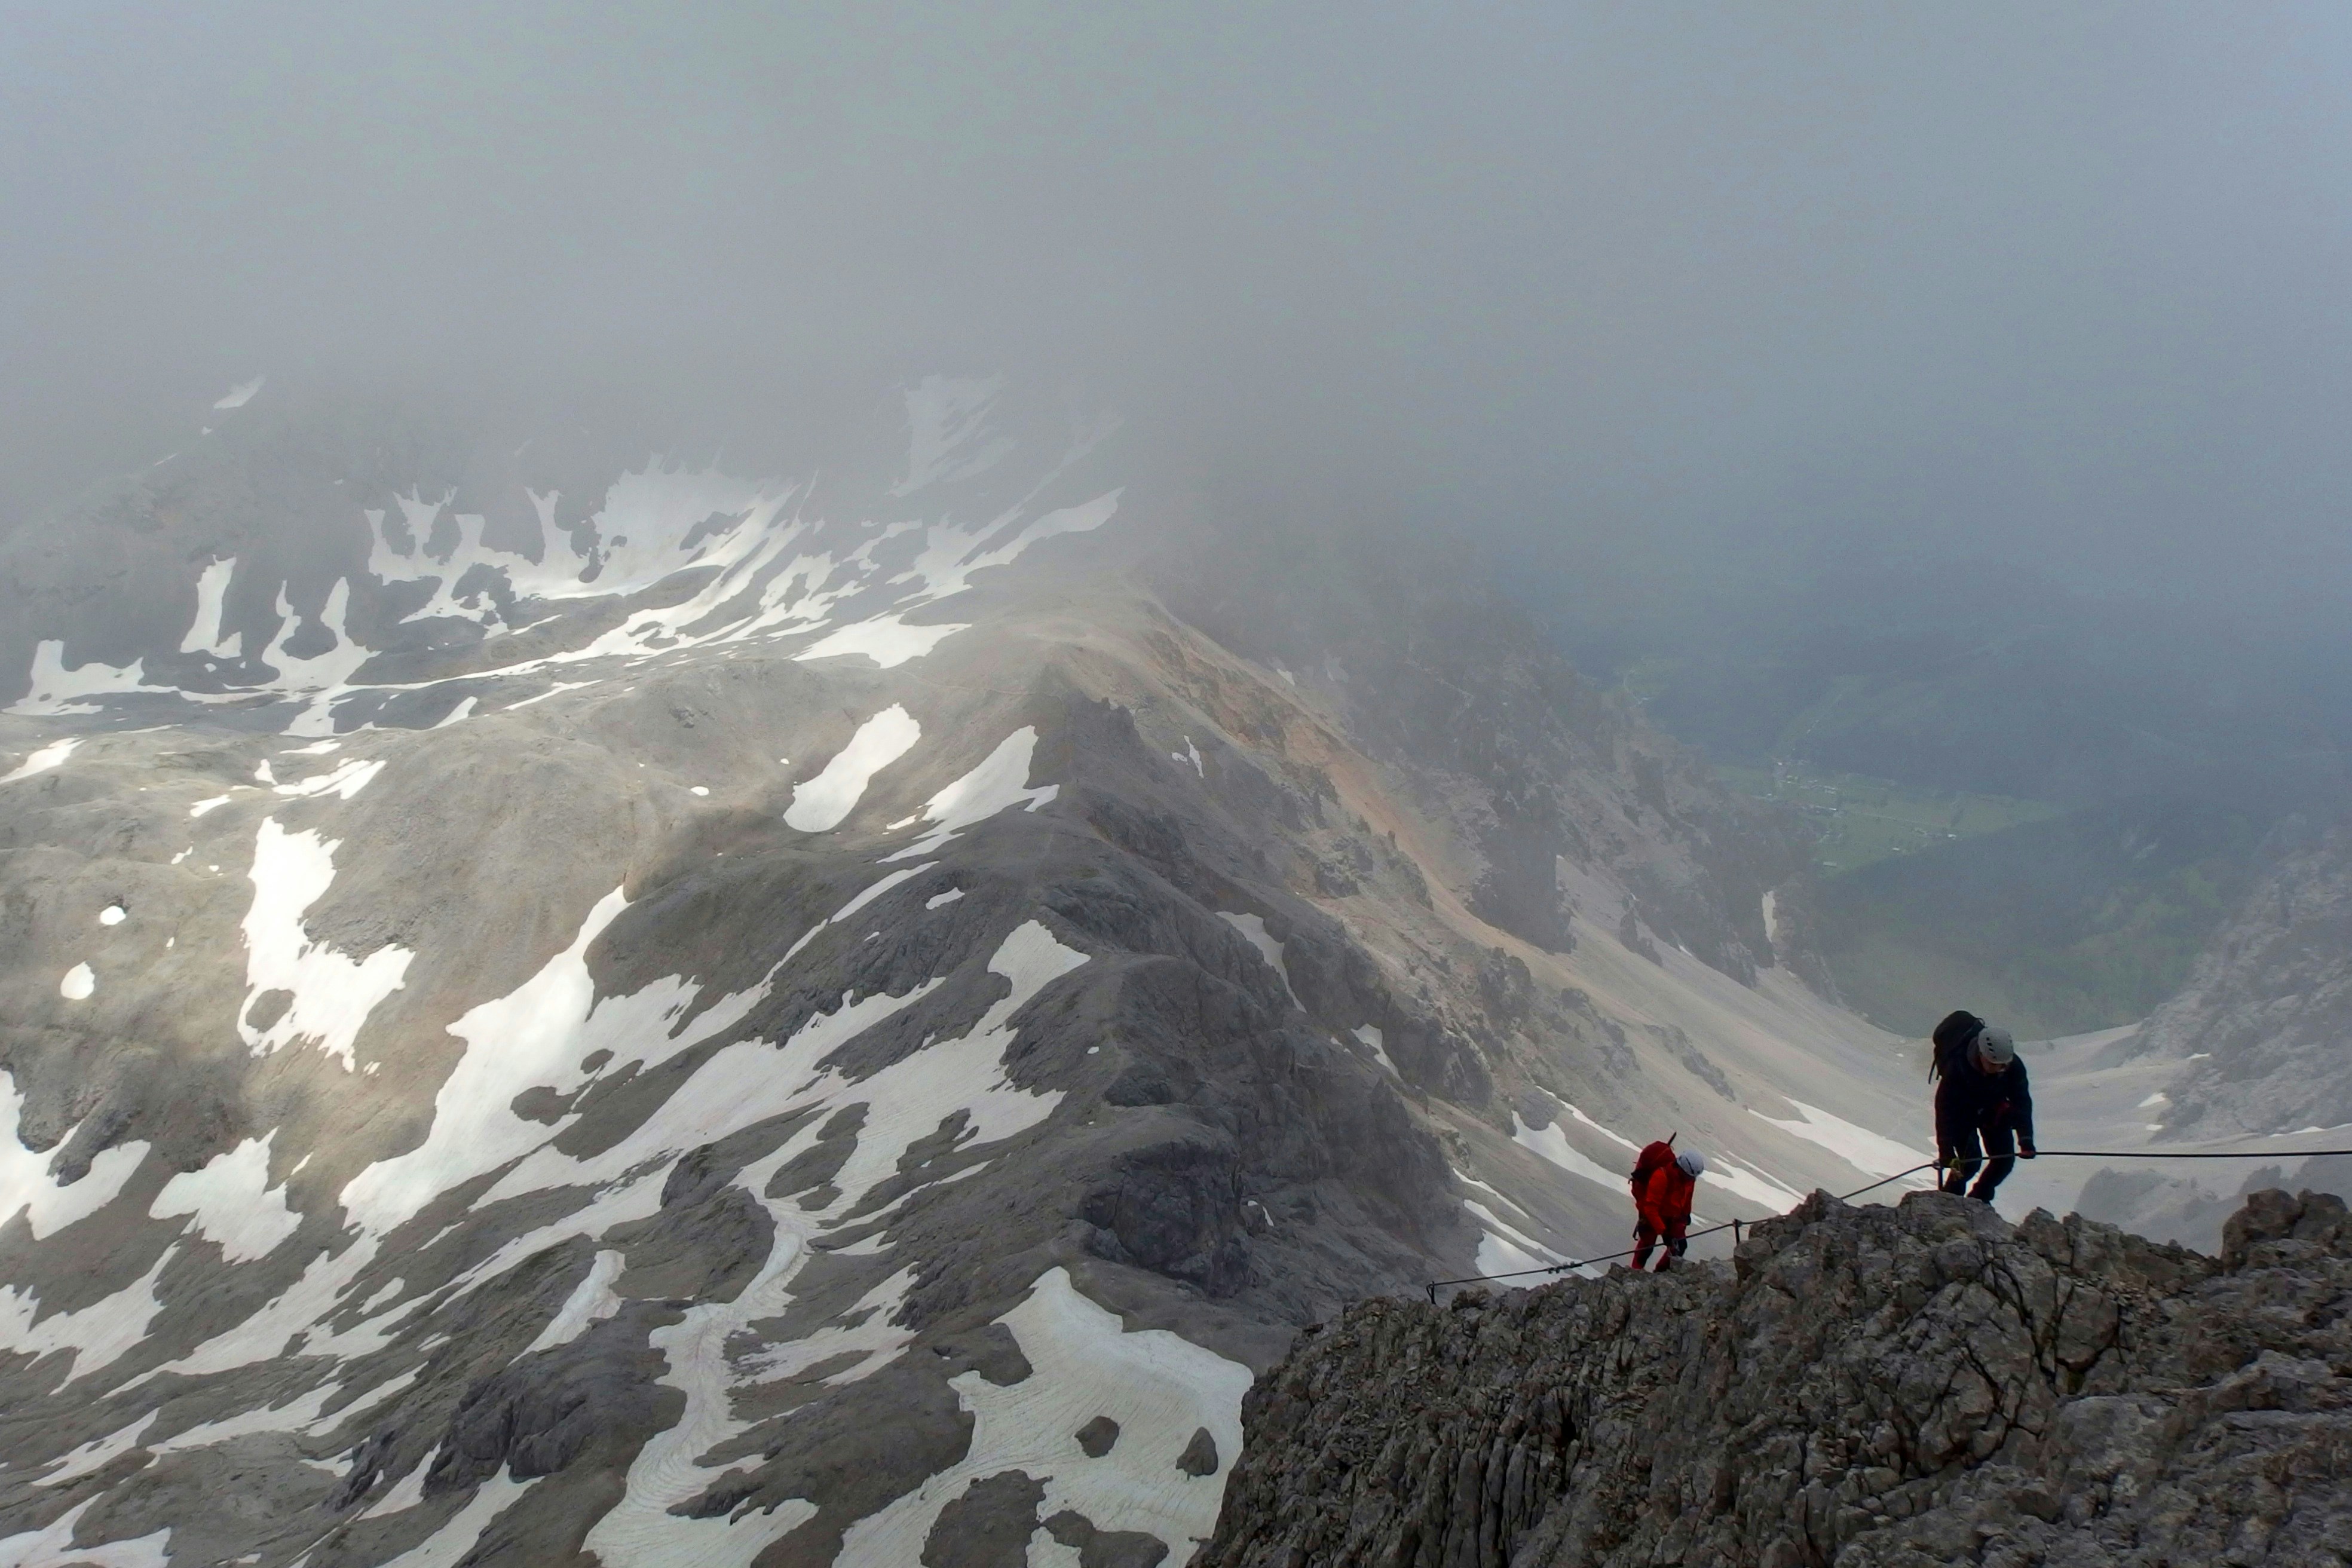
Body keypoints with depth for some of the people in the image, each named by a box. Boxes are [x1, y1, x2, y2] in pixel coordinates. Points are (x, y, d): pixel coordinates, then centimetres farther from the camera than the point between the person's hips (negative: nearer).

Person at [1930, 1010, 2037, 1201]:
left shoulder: (2014, 1066, -27)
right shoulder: (1956, 1067, -38)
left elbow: (2022, 1101, -15)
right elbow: (1944, 1111, -35)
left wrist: (2026, 1139, -25)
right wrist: (1946, 1153, -39)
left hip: (1992, 1108, 4)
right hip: (1962, 1111, -4)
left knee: (2005, 1159, -5)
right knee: (1971, 1160, -19)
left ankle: (1979, 1201, 18)